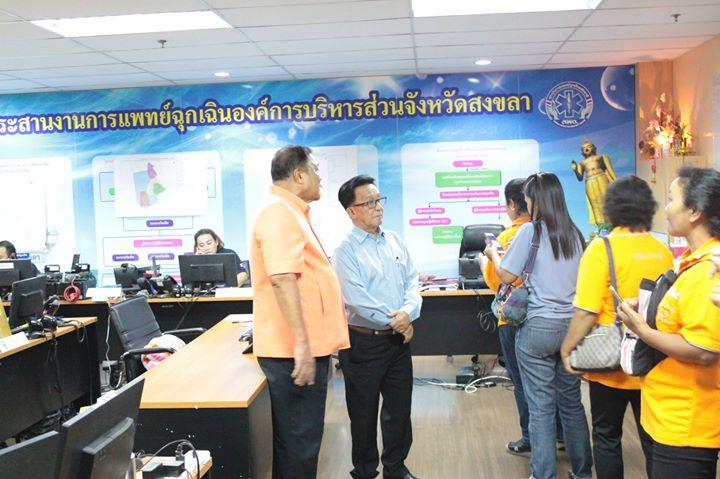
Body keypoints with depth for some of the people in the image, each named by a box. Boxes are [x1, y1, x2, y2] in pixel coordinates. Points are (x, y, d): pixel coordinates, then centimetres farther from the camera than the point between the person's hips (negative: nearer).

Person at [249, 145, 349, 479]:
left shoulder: (291, 213, 18)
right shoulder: (280, 214, -16)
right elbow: (282, 279, -27)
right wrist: (302, 344, -30)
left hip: (306, 346, 10)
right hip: (295, 350, -10)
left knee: (299, 436, 19)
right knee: (300, 439, -1)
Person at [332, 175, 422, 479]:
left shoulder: (395, 242, 7)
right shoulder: (345, 252, -11)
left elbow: (412, 282, 4)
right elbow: (357, 300, -19)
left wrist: (409, 311, -16)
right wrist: (395, 322, -14)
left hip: (399, 340, 5)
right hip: (364, 342, -5)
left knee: (399, 408, 16)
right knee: (364, 412, 10)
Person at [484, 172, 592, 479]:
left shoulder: (531, 231, -9)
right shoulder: (575, 234, 7)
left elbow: (507, 276, -8)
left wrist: (494, 254, 10)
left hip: (538, 327, -5)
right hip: (571, 325, 6)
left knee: (541, 407, 2)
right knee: (572, 402, 16)